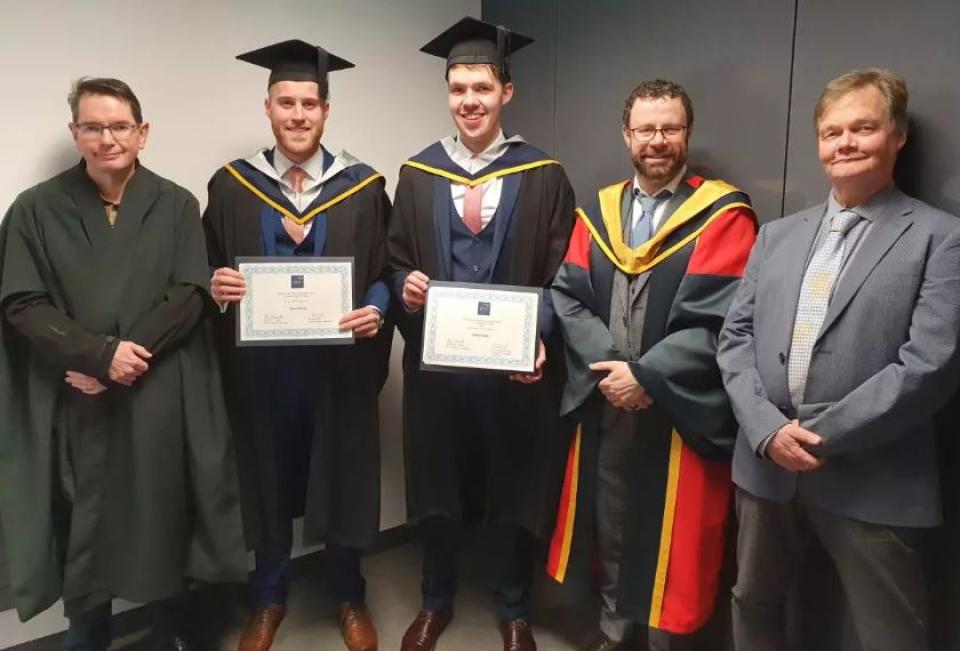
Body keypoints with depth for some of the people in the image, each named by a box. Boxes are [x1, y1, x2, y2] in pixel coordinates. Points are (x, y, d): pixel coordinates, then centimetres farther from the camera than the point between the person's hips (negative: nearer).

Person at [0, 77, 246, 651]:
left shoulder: (176, 205, 4)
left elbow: (190, 296, -4)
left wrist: (128, 356, -14)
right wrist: (101, 353, -17)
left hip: (163, 399, 0)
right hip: (76, 403, 0)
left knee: (166, 520, 10)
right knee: (86, 525, 9)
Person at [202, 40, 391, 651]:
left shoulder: (364, 187, -1)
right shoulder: (231, 186, 2)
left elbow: (385, 272, 1)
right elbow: (211, 272, 6)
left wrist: (376, 308, -19)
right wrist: (217, 285, -17)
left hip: (340, 363, -1)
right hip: (261, 366, 1)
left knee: (342, 481, 12)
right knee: (270, 482, 15)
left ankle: (349, 599, 35)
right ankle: (270, 599, 39)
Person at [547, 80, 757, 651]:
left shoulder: (724, 215, -7)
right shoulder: (598, 211, 7)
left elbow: (719, 320, -15)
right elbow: (567, 297, 0)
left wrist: (646, 375, -18)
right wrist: (607, 366, -14)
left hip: (682, 408, -4)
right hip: (604, 399, 4)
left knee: (670, 539, 9)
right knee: (609, 525, 17)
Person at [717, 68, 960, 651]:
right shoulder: (777, 235, 11)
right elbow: (735, 336, 4)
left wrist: (826, 437, -15)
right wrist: (767, 428, -10)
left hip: (871, 480, -4)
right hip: (766, 462, 5)